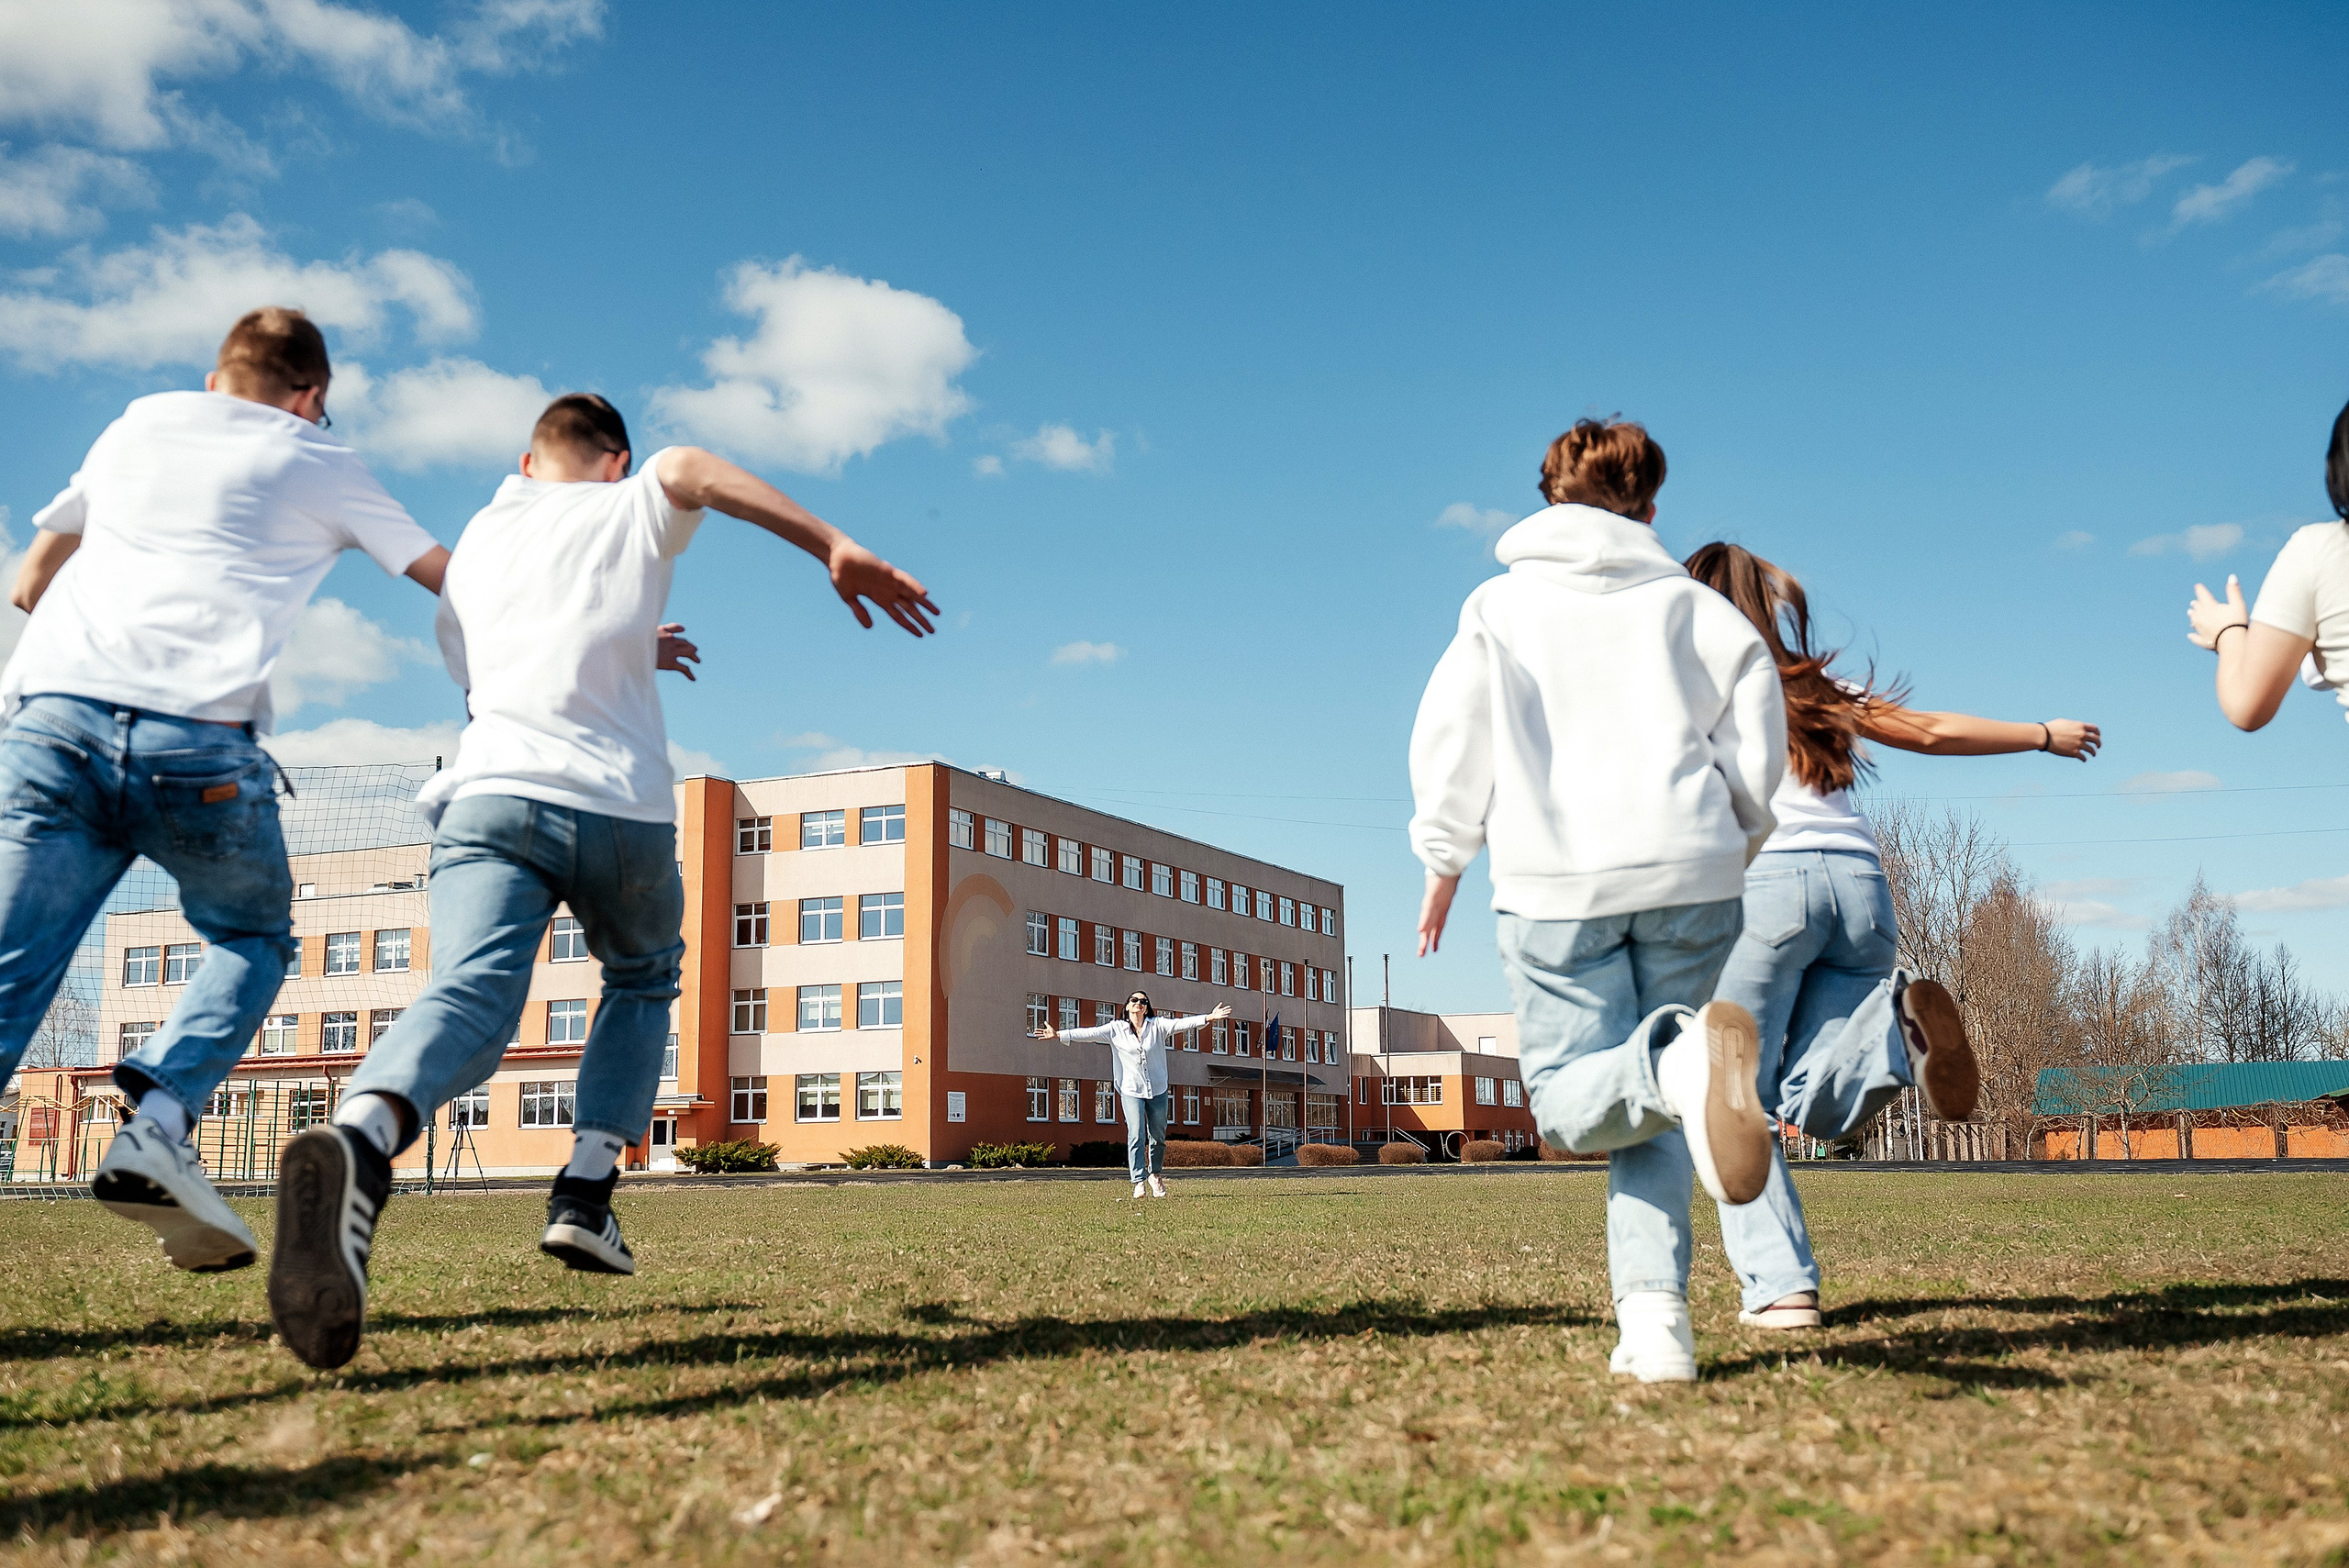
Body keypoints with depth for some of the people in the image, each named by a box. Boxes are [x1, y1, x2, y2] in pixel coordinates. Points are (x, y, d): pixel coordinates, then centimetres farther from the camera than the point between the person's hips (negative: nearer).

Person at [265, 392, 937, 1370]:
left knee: (468, 1000, -19)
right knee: (643, 980, 26)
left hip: (490, 792, 2)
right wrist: (839, 551, -11)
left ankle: (361, 1137, -55)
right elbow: (687, 468, -7)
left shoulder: (475, 538, 29)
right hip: (624, 809, -1)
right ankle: (586, 1196, 7)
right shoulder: (633, 509, 17)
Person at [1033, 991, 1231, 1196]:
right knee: (1136, 1136, -13)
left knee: (1158, 1137, 7)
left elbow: (1181, 1024, -9)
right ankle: (1139, 1181, -10)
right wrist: (1058, 1035, -12)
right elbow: (1088, 1034, -3)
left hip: (1158, 1091, 1)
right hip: (1131, 1091, -1)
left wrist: (1208, 1018, -23)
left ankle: (1155, 1175, 27)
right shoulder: (1116, 1029, 2)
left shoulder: (1157, 1026, 2)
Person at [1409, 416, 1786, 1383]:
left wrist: (1443, 862, 16)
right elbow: (1755, 707, 10)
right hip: (1689, 876, 2)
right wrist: (1735, 837, 24)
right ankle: (1656, 1320, -2)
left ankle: (1680, 1064, -33)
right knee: (1649, 1109, 12)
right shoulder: (1686, 601, 14)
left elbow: (1449, 739, 6)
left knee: (1574, 1101, 2)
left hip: (1557, 882, -2)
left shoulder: (1500, 603, 11)